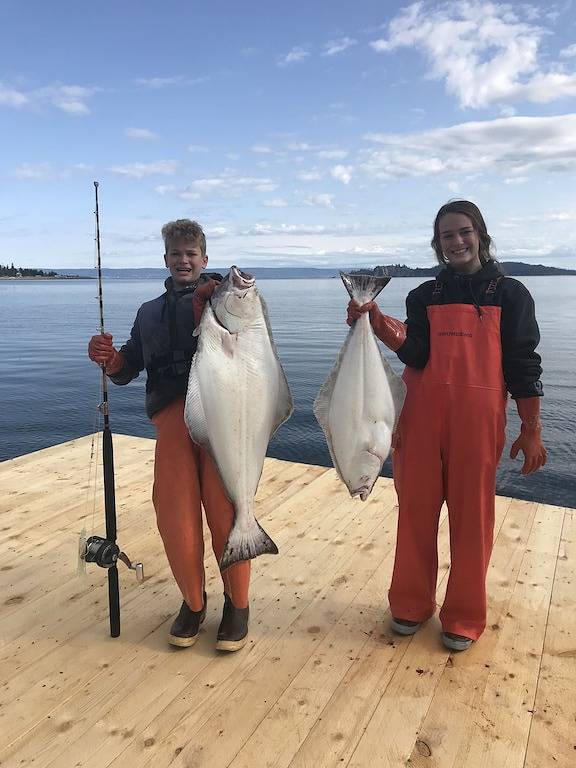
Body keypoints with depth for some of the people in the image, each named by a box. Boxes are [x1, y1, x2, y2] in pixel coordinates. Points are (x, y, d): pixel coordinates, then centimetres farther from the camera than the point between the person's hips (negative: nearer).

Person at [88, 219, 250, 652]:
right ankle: (193, 601, 18)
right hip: (172, 415, 3)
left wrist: (202, 307, -11)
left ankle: (237, 603, 12)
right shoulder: (150, 312, 29)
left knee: (227, 510, -10)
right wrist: (109, 359, 3)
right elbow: (128, 370, 24)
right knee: (174, 515, -7)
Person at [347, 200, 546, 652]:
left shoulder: (509, 294, 6)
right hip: (422, 416, 3)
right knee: (416, 510, 7)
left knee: (472, 516, 3)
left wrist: (532, 431, -1)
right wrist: (376, 319, -16)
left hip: (479, 419, -2)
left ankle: (465, 617, 20)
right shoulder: (425, 295, 13)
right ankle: (412, 603, 25)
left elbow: (524, 366, 3)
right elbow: (416, 354, -2)